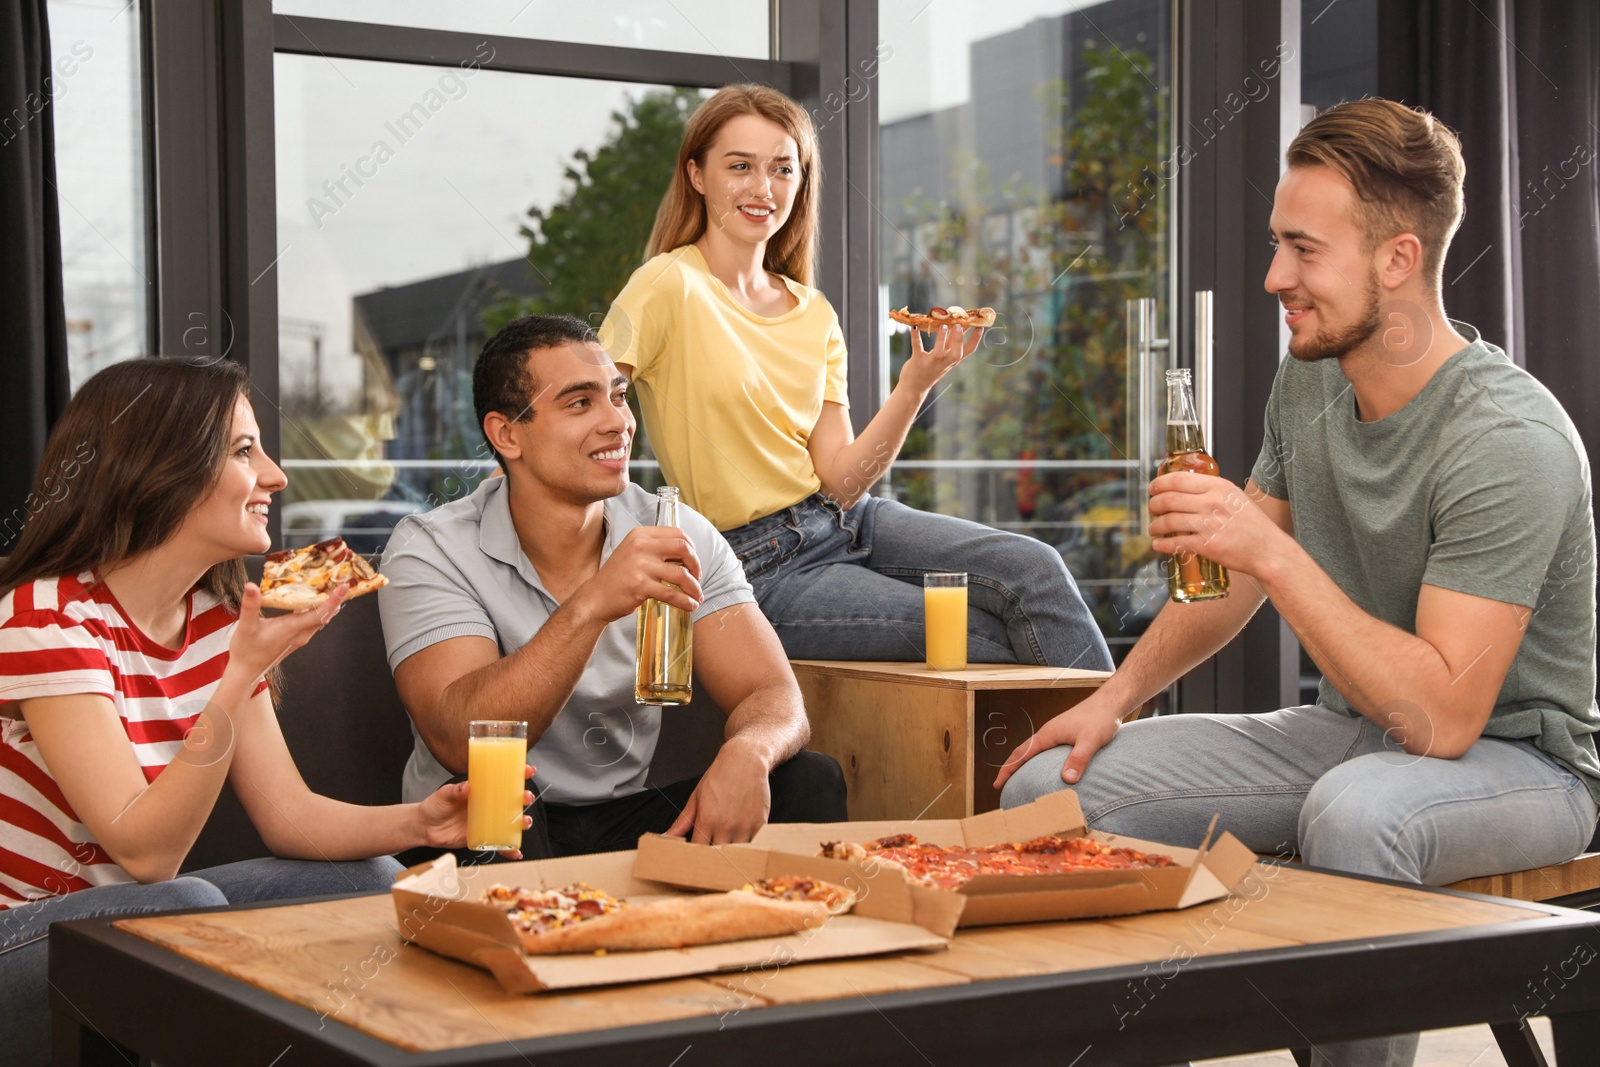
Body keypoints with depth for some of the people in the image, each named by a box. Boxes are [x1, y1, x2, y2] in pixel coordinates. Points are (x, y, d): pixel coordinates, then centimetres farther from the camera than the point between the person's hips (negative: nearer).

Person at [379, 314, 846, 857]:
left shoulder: (678, 539, -1)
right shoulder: (430, 550, -12)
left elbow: (773, 698, -8)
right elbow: (458, 742, -26)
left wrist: (746, 753, -34)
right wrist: (593, 605, -37)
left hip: (627, 821, 3)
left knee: (810, 781, -18)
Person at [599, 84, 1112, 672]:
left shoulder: (814, 315, 9)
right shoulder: (671, 286, -10)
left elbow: (840, 483, 1)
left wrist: (915, 384, -10)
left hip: (846, 524, 6)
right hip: (759, 568, -6)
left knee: (1035, 569, -14)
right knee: (985, 636, -18)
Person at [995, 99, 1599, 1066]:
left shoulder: (1510, 441, -24)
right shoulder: (1310, 379, 1)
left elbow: (1442, 718, -30)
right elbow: (1233, 573, 16)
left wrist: (1273, 552, -32)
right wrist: (1118, 696, 3)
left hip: (1517, 757, -7)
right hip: (1351, 732, 7)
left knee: (1355, 811, -42)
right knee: (1049, 788, -9)